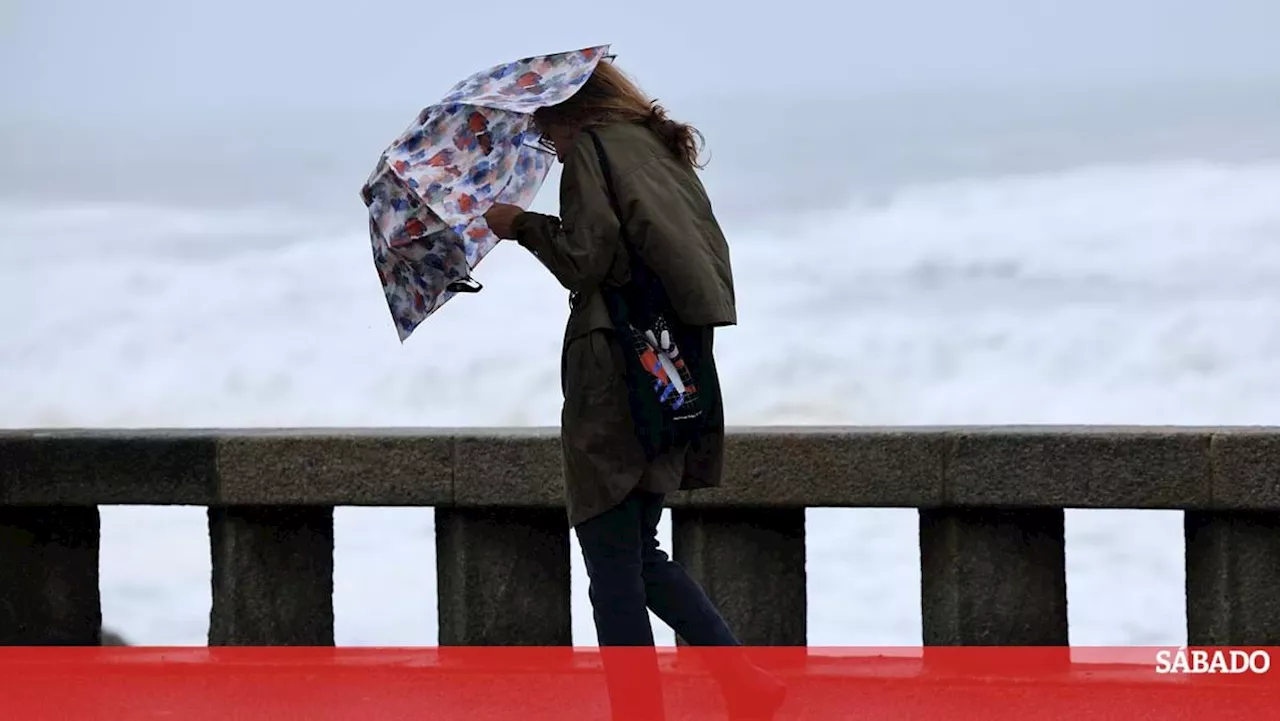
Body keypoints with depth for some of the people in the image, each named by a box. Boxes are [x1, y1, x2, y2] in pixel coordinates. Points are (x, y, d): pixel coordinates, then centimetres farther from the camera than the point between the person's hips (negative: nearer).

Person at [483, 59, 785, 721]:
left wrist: (523, 226, 1)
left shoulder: (592, 151, -6)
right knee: (640, 554, 17)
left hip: (613, 379, -9)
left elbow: (585, 261, -14)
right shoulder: (666, 151, 19)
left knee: (614, 562, -3)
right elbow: (708, 261, 20)